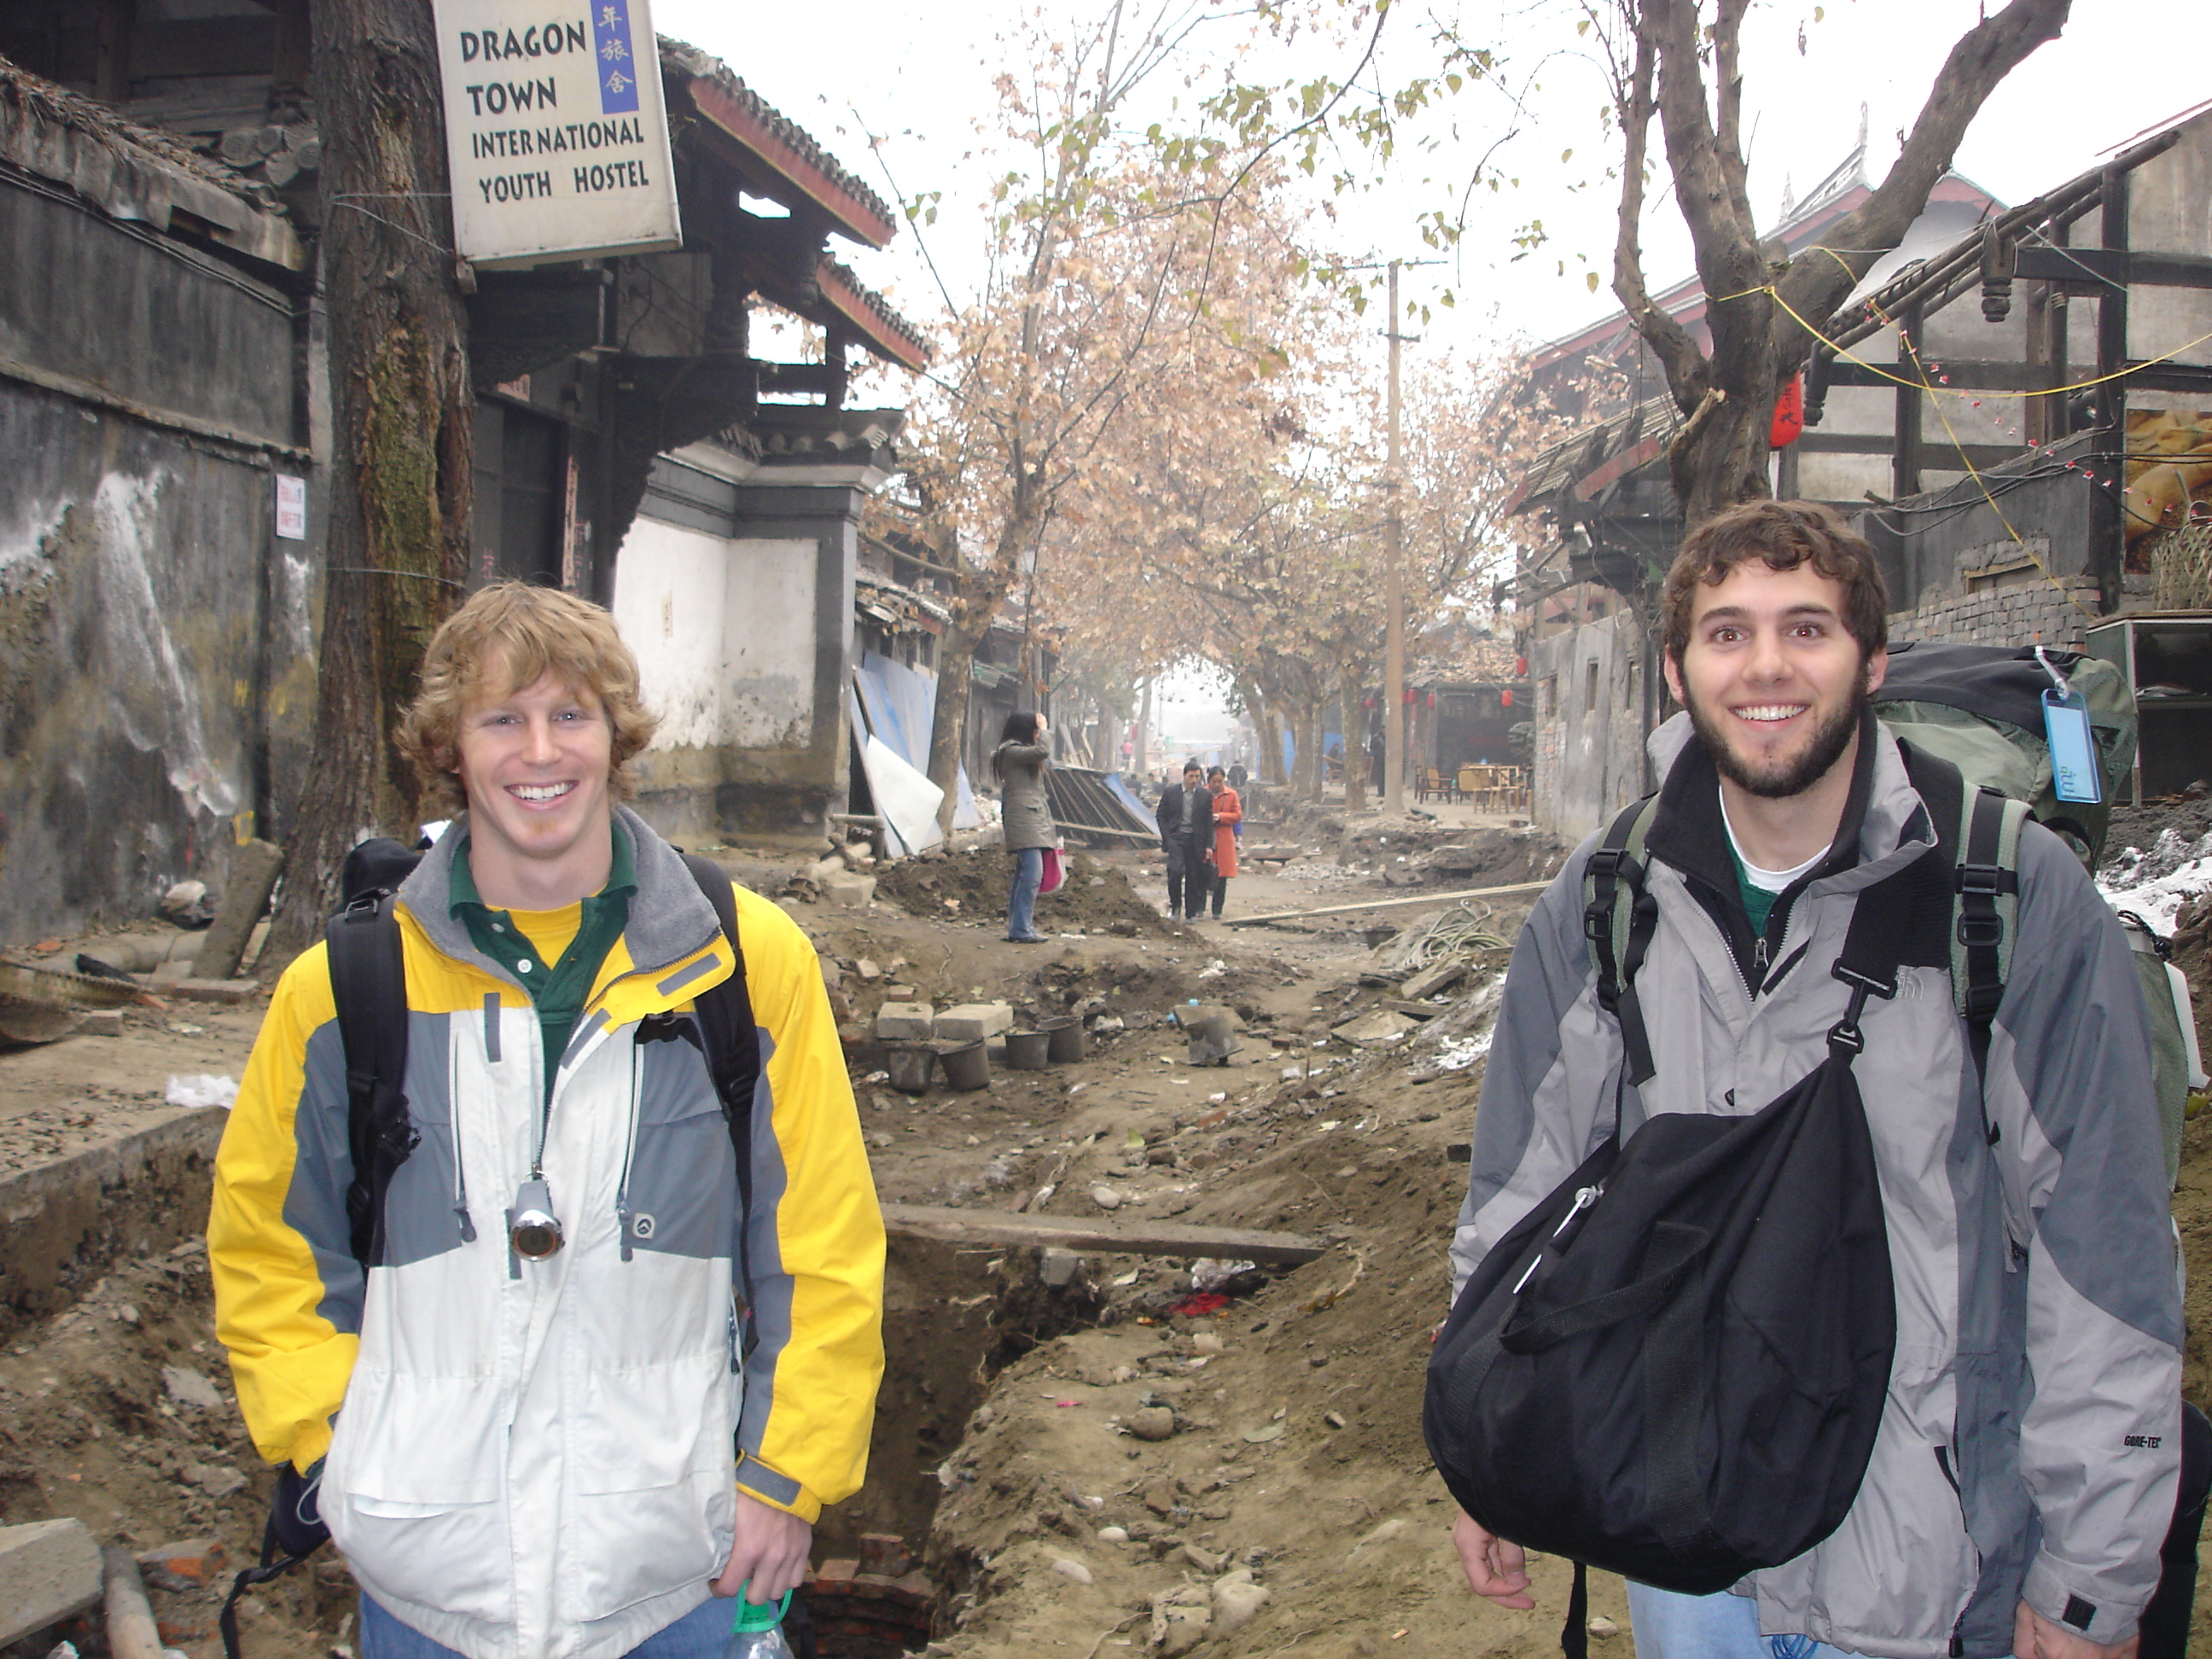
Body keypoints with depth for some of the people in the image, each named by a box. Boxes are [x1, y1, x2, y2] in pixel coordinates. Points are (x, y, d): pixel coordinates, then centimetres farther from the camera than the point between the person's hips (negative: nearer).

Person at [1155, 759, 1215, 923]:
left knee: (1193, 878, 4)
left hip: (1195, 840, 2)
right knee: (1176, 871, -19)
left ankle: (1191, 913, 15)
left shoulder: (1205, 795, 5)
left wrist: (1209, 846, 2)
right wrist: (1167, 838, -5)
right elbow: (1160, 816, 6)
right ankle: (1175, 905, 1)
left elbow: (1209, 822, 7)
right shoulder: (1170, 792, 2)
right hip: (1175, 838, -1)